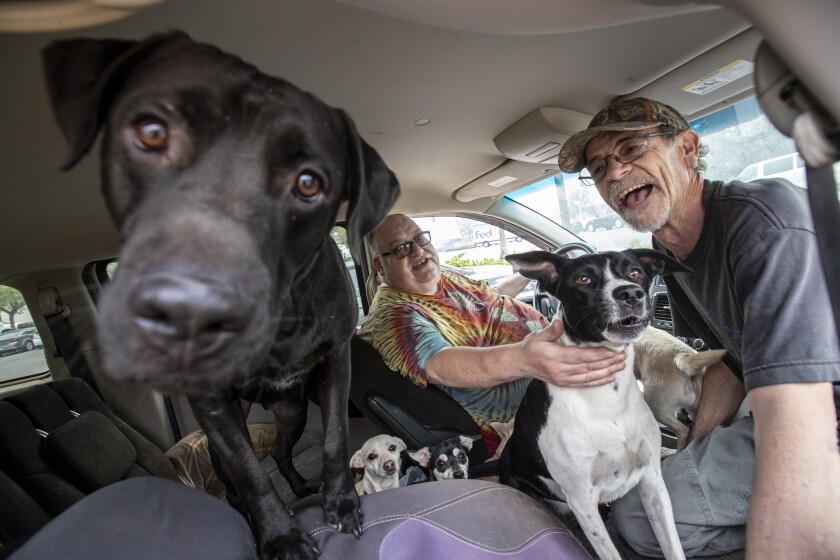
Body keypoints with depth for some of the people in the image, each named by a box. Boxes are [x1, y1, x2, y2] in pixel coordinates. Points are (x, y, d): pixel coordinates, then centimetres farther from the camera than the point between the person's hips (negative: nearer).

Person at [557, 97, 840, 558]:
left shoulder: (764, 219, -27)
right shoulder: (667, 250, 1)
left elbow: (797, 427, -36)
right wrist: (695, 451, 5)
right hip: (775, 415, 8)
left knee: (643, 515, -15)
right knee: (637, 512, 5)